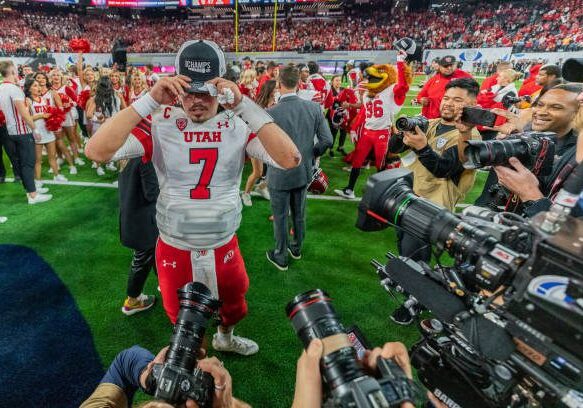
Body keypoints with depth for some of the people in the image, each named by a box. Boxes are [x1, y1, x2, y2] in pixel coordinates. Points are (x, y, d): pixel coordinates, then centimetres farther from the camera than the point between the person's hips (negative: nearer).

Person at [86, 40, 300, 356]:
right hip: (175, 251, -1)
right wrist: (150, 101, -29)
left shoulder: (238, 125, -11)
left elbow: (290, 160, -26)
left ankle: (225, 338, 64)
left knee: (234, 304, 29)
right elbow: (96, 151, -24)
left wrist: (244, 105, -29)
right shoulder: (160, 124, -13)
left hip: (225, 247, 1)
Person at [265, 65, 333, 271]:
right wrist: (311, 154, 9)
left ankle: (281, 257, 30)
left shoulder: (271, 113, -22)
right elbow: (327, 140, -6)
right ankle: (296, 248, 43)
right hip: (304, 171, 4)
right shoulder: (314, 108, -9)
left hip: (279, 175, -4)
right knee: (299, 213, 22)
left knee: (280, 217, 13)